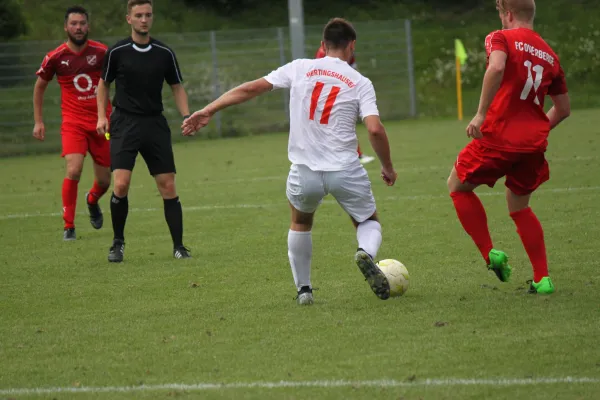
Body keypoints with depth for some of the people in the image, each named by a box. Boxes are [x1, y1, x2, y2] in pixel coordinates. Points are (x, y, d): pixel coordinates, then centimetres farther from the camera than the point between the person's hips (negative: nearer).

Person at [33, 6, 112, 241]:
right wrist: (38, 121, 9)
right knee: (73, 171, -22)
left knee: (104, 181, 6)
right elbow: (40, 87, 12)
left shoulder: (101, 52, -4)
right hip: (73, 122, -1)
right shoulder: (55, 57, -4)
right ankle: (69, 226, -7)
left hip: (101, 122, 2)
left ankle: (92, 201, 44)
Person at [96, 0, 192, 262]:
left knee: (168, 186, -2)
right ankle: (118, 243, 4)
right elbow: (103, 84, 12)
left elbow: (177, 87, 12)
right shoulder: (117, 52, -2)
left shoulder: (164, 53, 2)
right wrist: (102, 116, 1)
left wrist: (186, 116, -2)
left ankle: (178, 245, 7)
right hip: (124, 124, -2)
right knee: (121, 184, -14)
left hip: (155, 123, 2)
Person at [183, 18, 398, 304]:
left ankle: (303, 289, 24)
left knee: (300, 223, 30)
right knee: (369, 223, 21)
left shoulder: (300, 69, 4)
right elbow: (375, 129, -11)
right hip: (345, 171, -1)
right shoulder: (360, 83, 0)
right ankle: (366, 252, -14)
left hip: (305, 170, 1)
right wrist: (388, 167, 5)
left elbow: (251, 88, 1)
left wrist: (207, 111, 5)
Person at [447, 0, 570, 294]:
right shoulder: (549, 55, 15)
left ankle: (491, 254, 7)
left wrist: (481, 114, -23)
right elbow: (563, 109, 20)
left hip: (499, 136, -6)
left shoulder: (501, 38, -2)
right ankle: (542, 279, 15)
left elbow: (497, 68, -26)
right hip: (534, 144, 6)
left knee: (458, 185, 18)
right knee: (519, 207, 23)